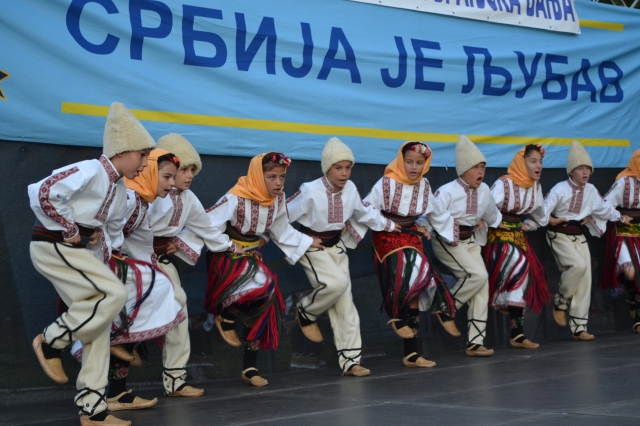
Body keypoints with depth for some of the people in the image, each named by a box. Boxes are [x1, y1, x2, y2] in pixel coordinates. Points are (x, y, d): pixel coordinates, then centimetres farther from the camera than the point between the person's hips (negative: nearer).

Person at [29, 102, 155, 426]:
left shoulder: (119, 188, 13)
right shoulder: (90, 171, -17)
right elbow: (42, 194, -27)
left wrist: (104, 259, 10)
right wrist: (69, 231, -18)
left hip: (79, 251, 9)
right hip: (53, 246, -9)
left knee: (100, 326, 5)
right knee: (114, 294, -21)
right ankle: (51, 340, -4)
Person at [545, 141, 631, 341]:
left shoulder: (591, 190, 4)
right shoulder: (560, 189, -14)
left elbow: (604, 208, 22)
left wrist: (621, 218, 29)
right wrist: (550, 220, -31)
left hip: (579, 236, 6)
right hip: (559, 235, -6)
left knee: (585, 281, 0)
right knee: (579, 265, -30)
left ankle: (578, 328, 6)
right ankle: (560, 302, -5)